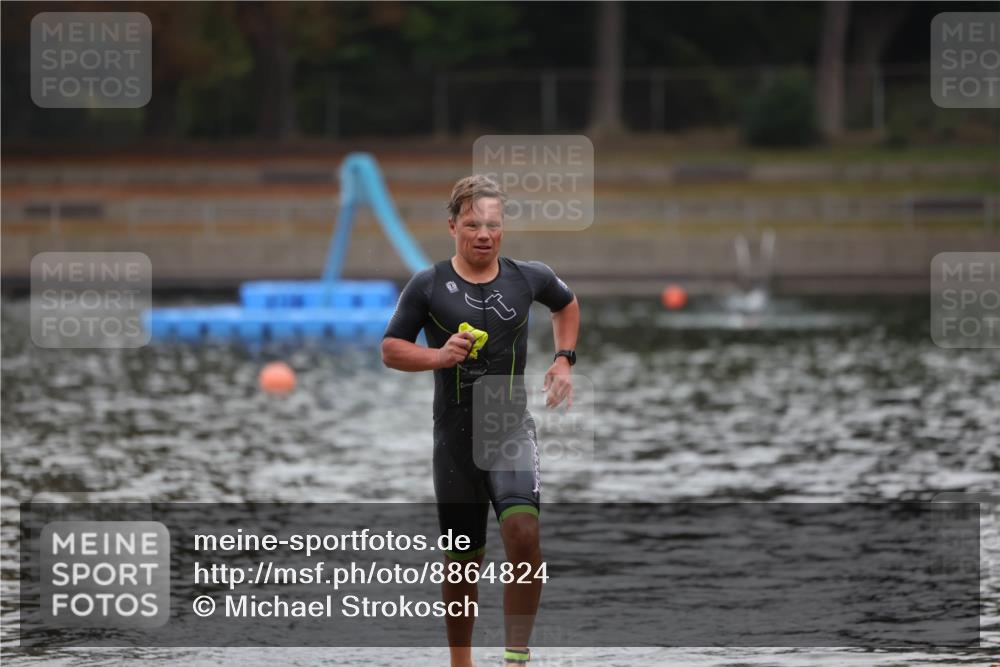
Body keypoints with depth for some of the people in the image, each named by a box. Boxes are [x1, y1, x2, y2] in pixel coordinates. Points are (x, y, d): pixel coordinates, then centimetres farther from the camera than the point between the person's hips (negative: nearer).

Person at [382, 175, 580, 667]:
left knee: (523, 533, -25)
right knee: (464, 560, 7)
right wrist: (438, 355, -17)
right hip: (455, 436, 0)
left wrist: (563, 360, 11)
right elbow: (390, 349, 1)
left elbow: (566, 304, 24)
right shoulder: (428, 286, -4)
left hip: (511, 428, 0)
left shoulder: (528, 279, 2)